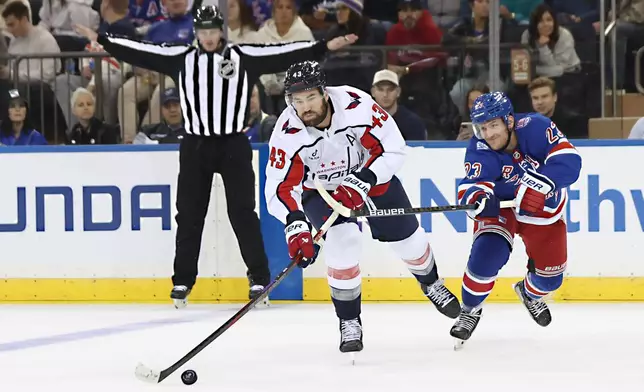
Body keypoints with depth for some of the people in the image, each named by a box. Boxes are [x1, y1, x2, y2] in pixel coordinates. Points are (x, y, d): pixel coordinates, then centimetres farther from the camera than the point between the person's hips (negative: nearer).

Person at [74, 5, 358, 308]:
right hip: (195, 146, 2)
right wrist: (102, 41, 0)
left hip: (234, 145, -2)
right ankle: (183, 280, 12)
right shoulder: (180, 58, 4)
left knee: (242, 212, -1)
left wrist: (326, 47, -11)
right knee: (189, 214, 5)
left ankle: (259, 277, 5)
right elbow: (140, 52, 4)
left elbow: (283, 54, -5)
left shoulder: (244, 57, 0)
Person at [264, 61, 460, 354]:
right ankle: (349, 321, -10)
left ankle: (430, 283, 45)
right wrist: (295, 225, -47)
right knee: (343, 239, -26)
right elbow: (280, 188, -31)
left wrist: (361, 182, -36)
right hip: (320, 189, -1)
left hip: (371, 175, 1)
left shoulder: (357, 105, -32)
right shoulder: (287, 133, -30)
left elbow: (393, 149, -25)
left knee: (406, 237, 9)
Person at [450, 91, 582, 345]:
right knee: (487, 253, -27)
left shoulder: (535, 127, -29)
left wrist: (538, 184, -51)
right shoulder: (480, 149, -26)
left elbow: (569, 161, -37)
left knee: (550, 277, 7)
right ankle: (470, 309, 0)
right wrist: (476, 196, -60)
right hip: (499, 206, -1)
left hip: (543, 208, 2)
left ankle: (530, 293, 46)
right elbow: (469, 188, -35)